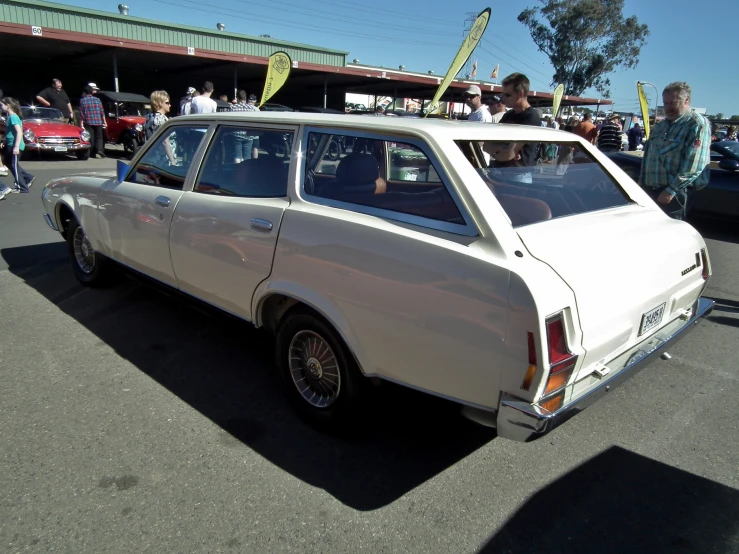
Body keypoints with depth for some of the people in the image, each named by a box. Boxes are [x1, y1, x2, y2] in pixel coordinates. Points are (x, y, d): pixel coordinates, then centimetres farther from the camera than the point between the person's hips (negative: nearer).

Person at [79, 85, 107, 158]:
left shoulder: (82, 100, 1)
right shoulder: (97, 99, 6)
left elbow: (81, 113, -2)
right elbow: (102, 112, 4)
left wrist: (81, 123, 2)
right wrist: (104, 122, 10)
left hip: (88, 122, -1)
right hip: (98, 122, 1)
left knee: (91, 138, 5)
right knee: (99, 137, 5)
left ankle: (92, 152, 6)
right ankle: (100, 149, -17)